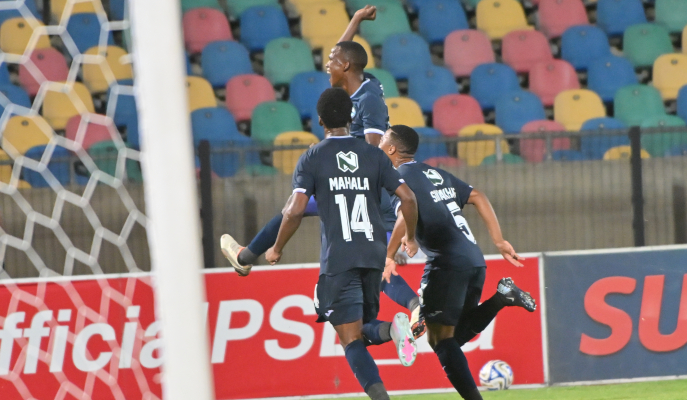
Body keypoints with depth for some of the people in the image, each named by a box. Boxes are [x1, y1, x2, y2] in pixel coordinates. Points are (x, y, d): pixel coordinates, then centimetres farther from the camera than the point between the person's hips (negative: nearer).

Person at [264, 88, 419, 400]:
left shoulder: (312, 159, -1)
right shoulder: (374, 155, 8)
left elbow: (296, 210, -9)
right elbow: (407, 198, 2)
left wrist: (277, 249, 5)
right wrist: (410, 238, 19)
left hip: (338, 260, -4)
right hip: (374, 253, 4)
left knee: (351, 339, -5)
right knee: (364, 327, 20)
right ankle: (395, 331, -12)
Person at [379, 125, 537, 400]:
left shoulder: (402, 175, -1)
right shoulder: (436, 174, 22)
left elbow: (407, 212, -18)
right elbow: (477, 197, 19)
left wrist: (388, 256, -14)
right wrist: (500, 242, 18)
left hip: (446, 264, -8)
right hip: (475, 261, 8)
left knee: (440, 337, -5)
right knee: (455, 335, 17)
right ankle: (502, 297, 0)